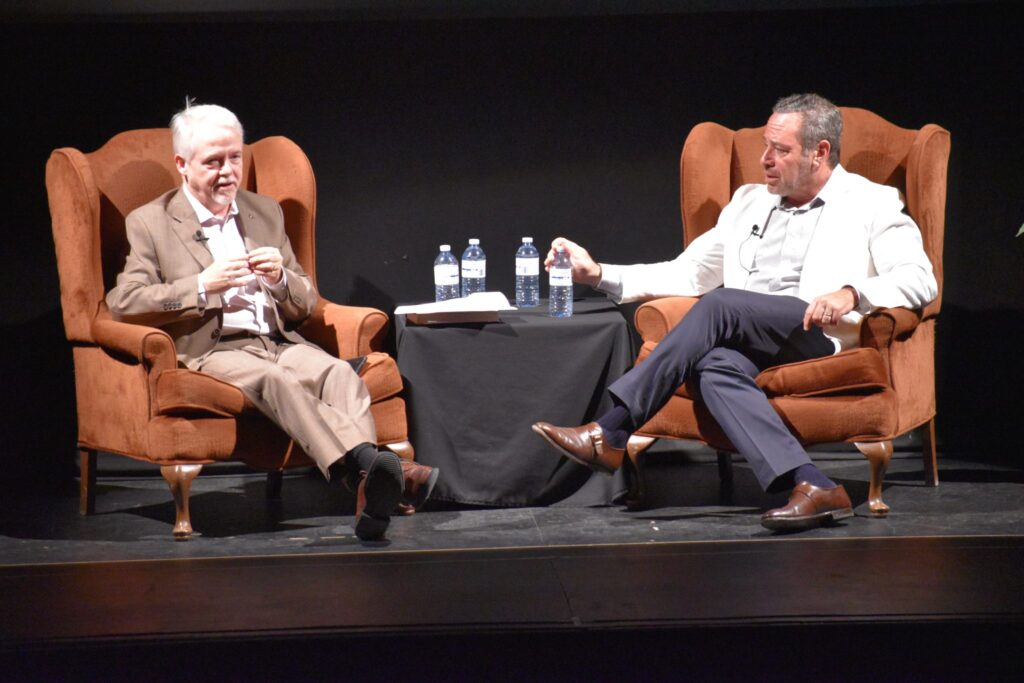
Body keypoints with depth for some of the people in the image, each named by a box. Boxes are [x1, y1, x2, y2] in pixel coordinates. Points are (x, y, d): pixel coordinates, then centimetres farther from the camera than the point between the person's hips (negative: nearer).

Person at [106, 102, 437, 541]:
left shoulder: (265, 212, 21)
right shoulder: (150, 223, 8)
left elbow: (304, 307, 21)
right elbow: (122, 303, -5)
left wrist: (281, 278, -3)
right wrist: (204, 284, -14)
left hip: (279, 342, 4)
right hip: (210, 352, -4)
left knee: (338, 372, -30)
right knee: (275, 380, -36)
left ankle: (369, 487, -50)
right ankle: (369, 463, -54)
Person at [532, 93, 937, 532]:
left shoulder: (870, 204, 13)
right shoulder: (749, 203, 28)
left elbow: (920, 280, 0)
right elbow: (688, 273, 26)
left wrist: (852, 293, -19)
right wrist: (599, 274, 15)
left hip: (823, 334, -5)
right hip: (747, 343, 5)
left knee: (720, 304, -29)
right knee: (715, 366, -33)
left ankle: (609, 437, -29)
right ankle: (811, 487, -44)